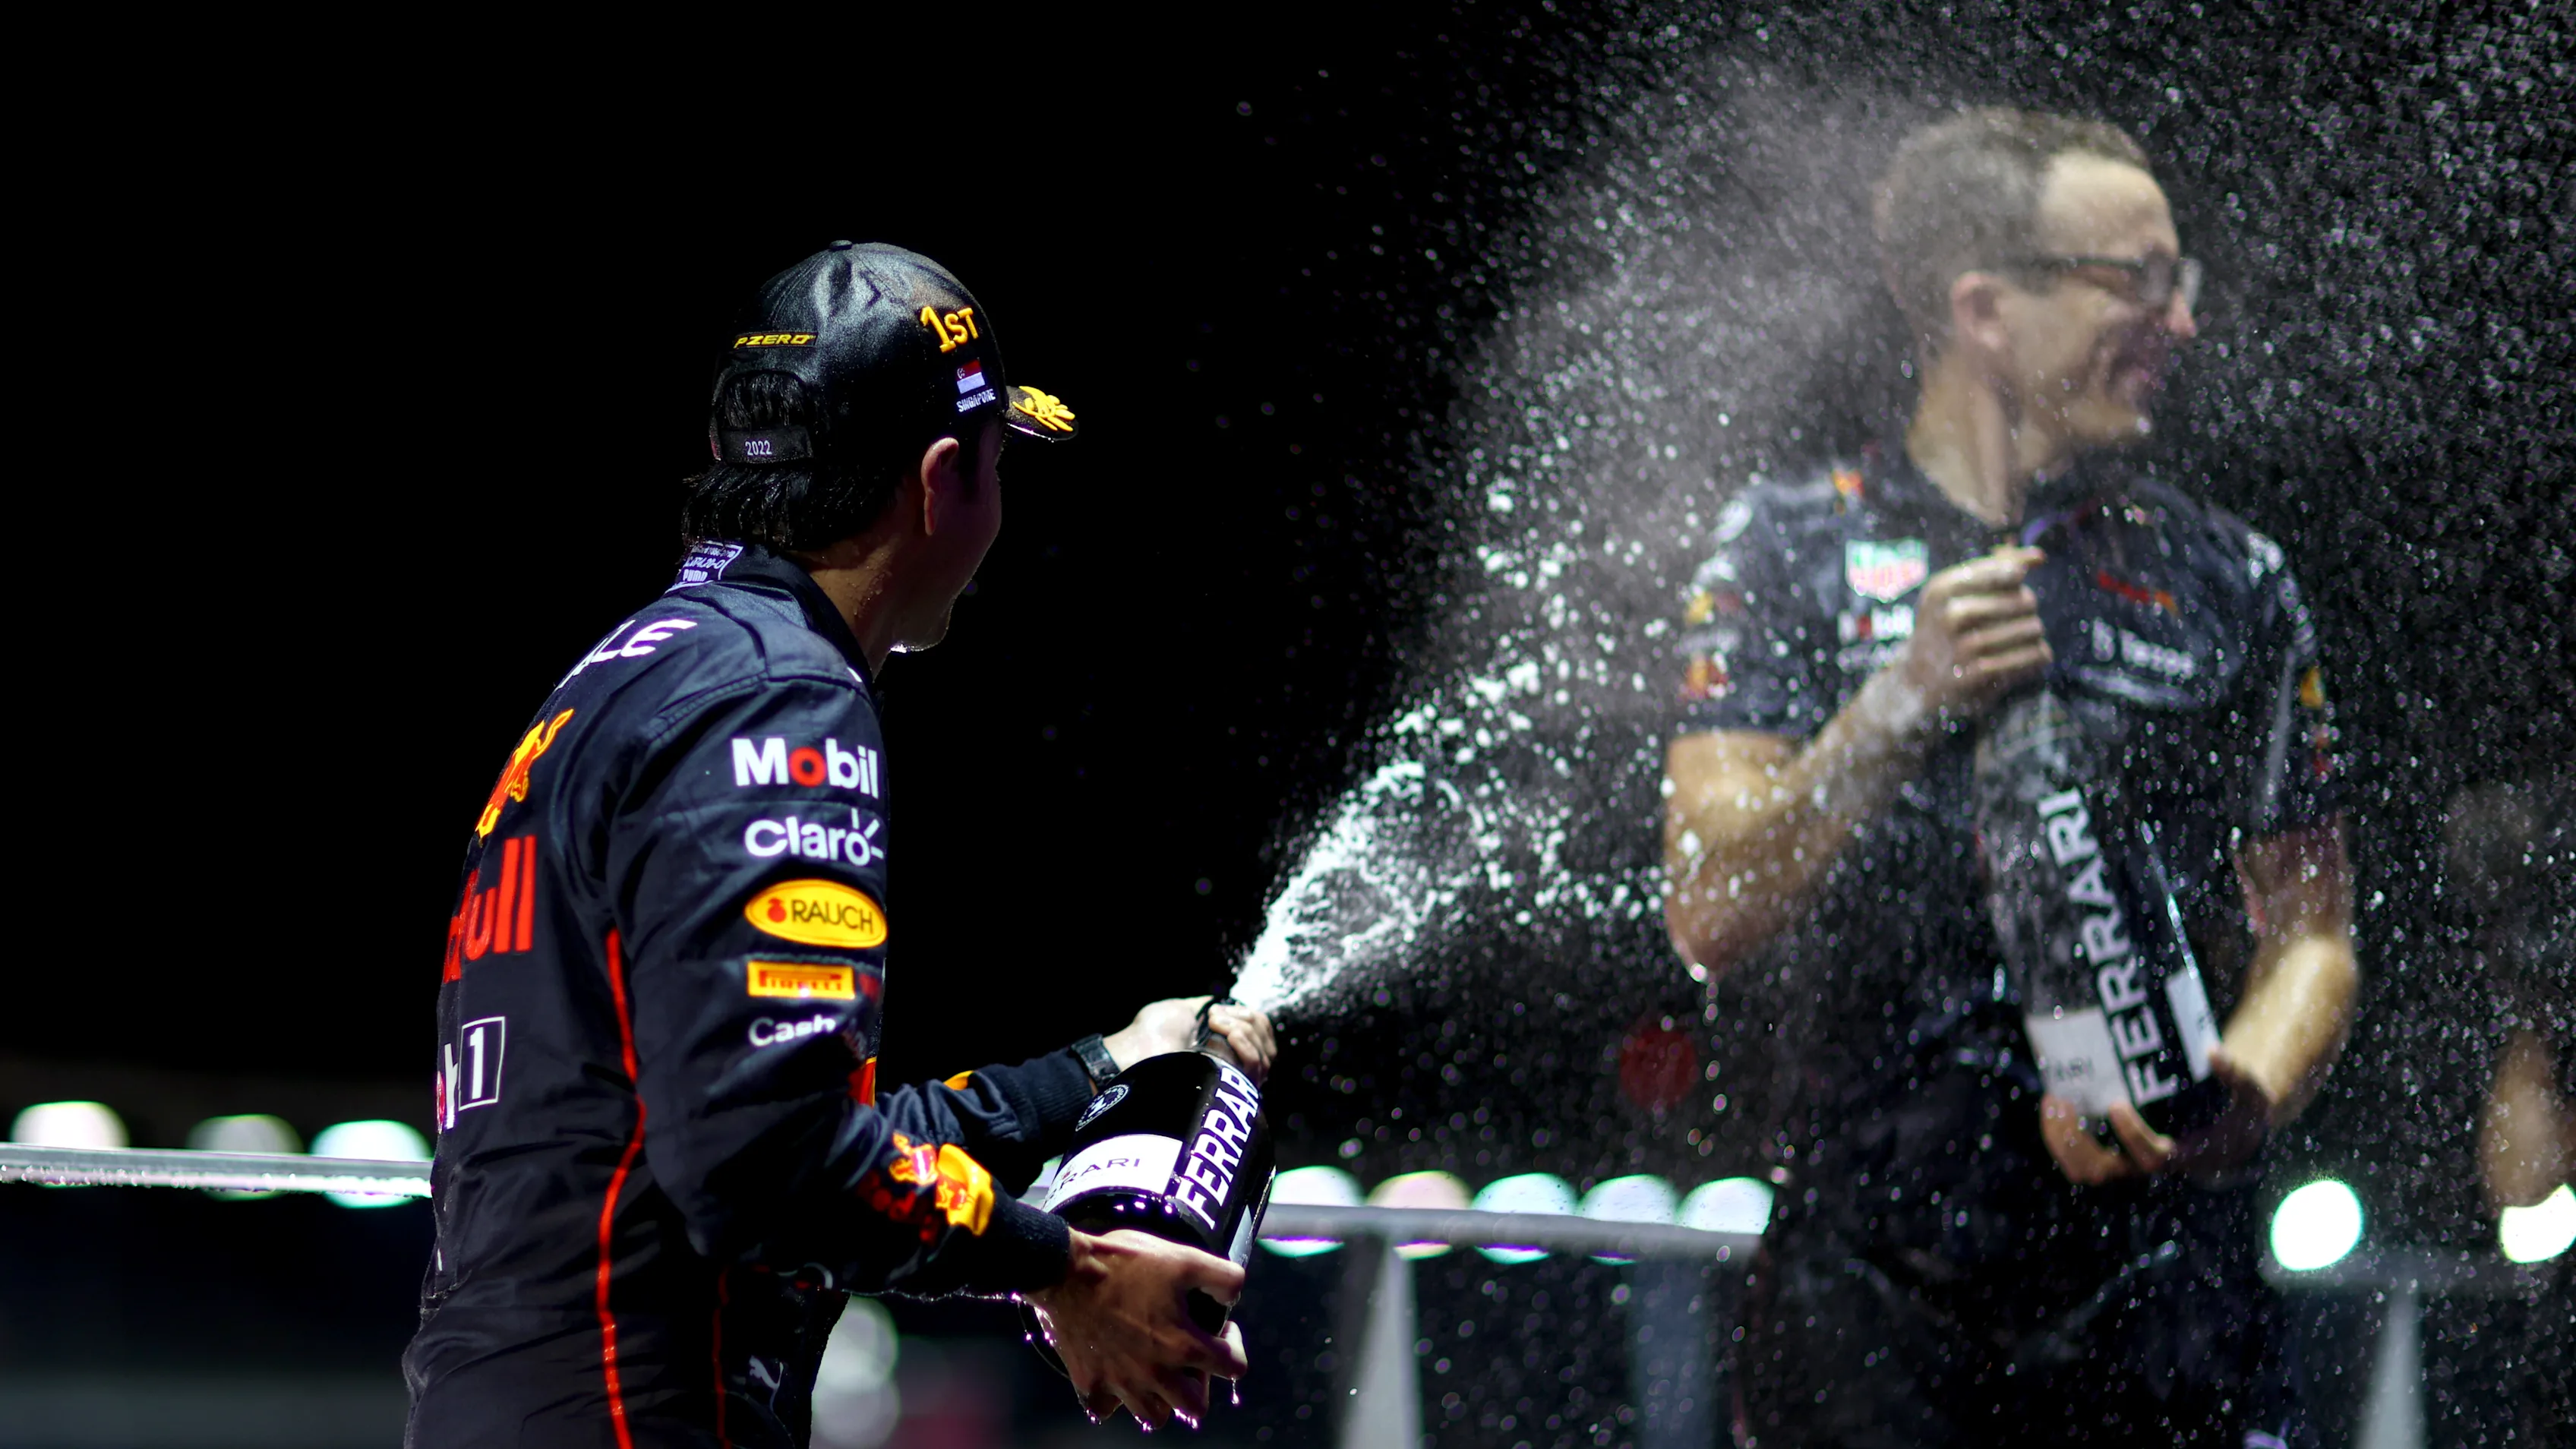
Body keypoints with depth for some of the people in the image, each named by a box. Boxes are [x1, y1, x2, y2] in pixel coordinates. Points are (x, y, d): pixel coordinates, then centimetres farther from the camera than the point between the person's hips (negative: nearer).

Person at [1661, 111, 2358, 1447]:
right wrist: (1906, 702, -16)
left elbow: (2307, 930, 14)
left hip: (2156, 1264, 1)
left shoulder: (2230, 583, 12)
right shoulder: (1792, 549, 5)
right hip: (1868, 1268, -1)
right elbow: (1710, 921, -3)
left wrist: (2241, 1097, -7)